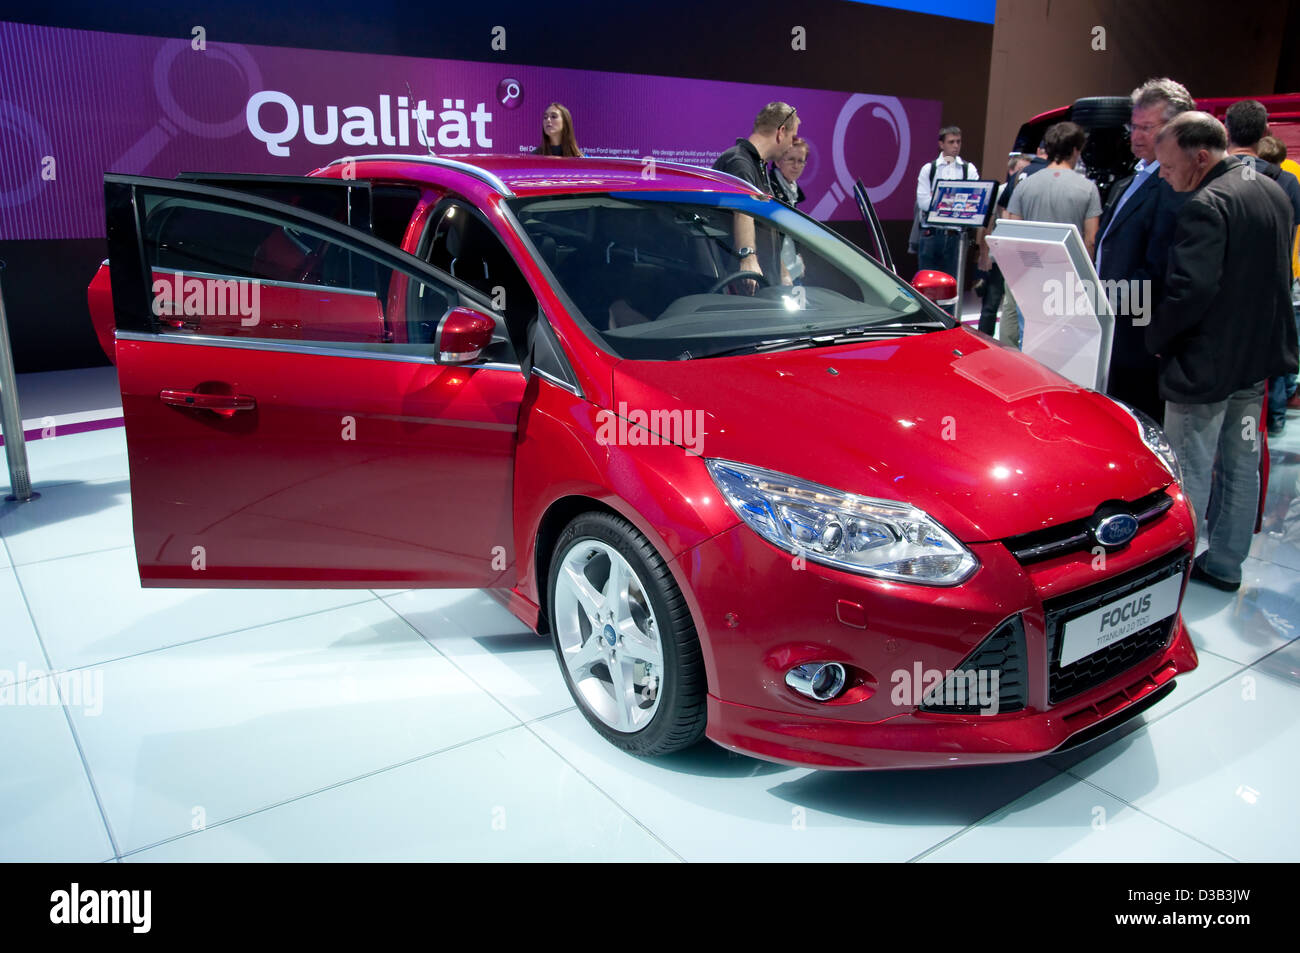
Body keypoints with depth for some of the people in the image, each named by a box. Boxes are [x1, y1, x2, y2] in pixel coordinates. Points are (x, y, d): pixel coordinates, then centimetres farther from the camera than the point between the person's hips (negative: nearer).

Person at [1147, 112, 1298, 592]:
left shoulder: (1204, 206, -21)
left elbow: (1190, 290, -28)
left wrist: (1156, 338, -13)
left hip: (1206, 366, -9)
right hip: (1258, 356, 9)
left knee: (1189, 476, 1)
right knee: (1242, 466, 16)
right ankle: (1226, 565, 30)